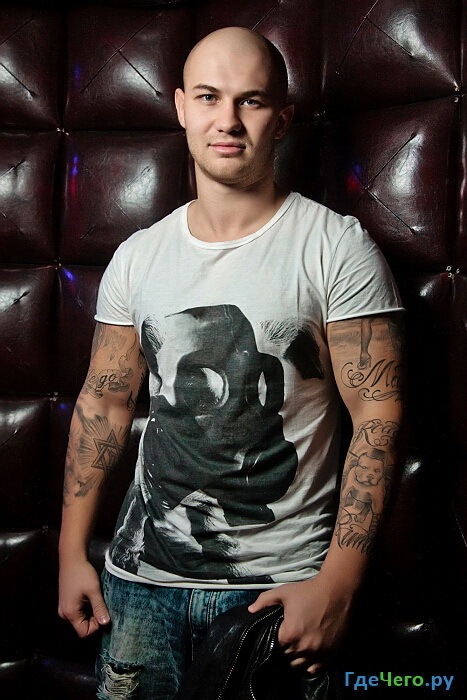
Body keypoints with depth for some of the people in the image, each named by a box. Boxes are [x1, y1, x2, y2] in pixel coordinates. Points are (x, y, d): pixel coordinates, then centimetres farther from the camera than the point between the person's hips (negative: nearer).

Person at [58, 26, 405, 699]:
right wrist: (72, 552, 7)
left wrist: (338, 584, -17)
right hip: (142, 571, 4)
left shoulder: (337, 247, -9)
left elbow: (378, 414, -12)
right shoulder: (136, 257, 4)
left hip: (282, 581, -3)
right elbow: (104, 401, 9)